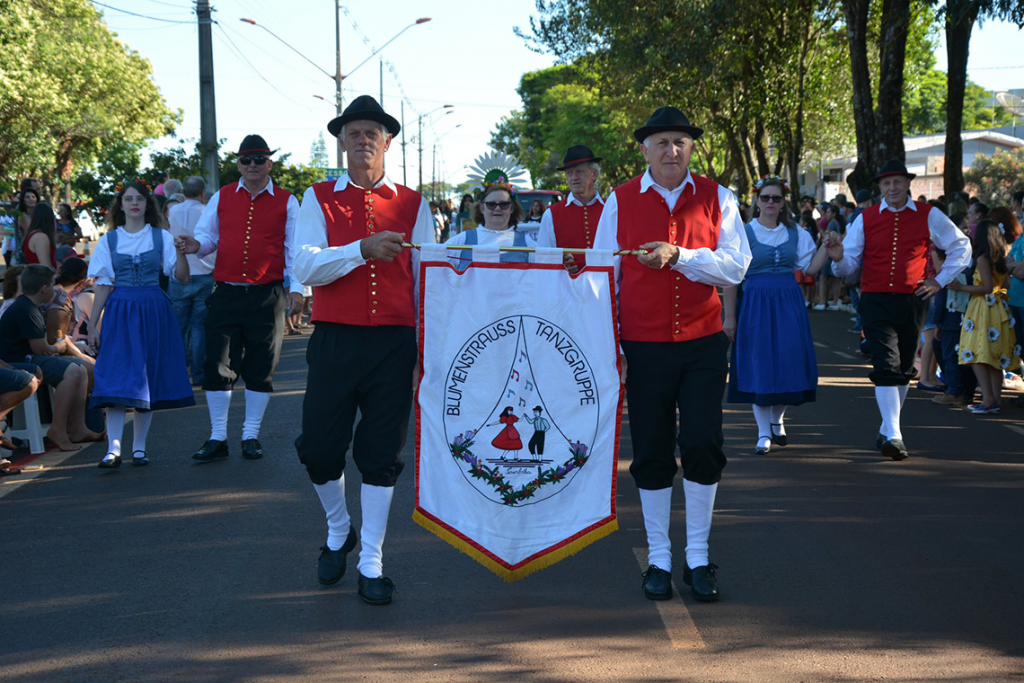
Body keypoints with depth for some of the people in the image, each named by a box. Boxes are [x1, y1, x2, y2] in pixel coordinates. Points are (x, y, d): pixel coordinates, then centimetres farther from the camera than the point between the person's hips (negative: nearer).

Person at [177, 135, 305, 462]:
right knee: (218, 365, 0)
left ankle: (251, 436, 17)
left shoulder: (286, 202, 6)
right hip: (226, 293, 1)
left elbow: (294, 248, 5)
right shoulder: (221, 198, 11)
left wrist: (296, 287, -6)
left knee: (261, 368, 5)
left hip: (267, 296, -1)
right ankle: (217, 438, 9)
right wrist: (196, 245, -11)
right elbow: (208, 236, 12)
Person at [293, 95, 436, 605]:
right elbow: (305, 266, -8)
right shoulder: (319, 199, 5)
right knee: (319, 447, 2)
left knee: (382, 455, 3)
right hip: (334, 340, 0)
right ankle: (339, 532, 31)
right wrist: (362, 249, -22)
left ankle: (371, 565, 13)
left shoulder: (412, 205, 7)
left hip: (394, 343, 0)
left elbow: (426, 280, 8)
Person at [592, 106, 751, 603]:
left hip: (702, 343, 0)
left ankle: (697, 557, 12)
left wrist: (677, 255, -19)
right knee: (651, 453, 5)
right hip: (643, 347, 0)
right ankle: (659, 559, 17)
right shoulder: (620, 202, 3)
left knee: (703, 445, -2)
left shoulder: (716, 199, 4)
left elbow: (735, 266, -6)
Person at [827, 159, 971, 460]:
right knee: (886, 366, -13)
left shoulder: (928, 216, 5)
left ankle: (887, 430, 27)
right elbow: (849, 264, 2)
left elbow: (961, 246, 17)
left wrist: (940, 280, 9)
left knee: (904, 368, 12)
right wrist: (839, 257, -22)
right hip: (876, 301, -2)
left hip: (912, 300, 2)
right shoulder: (865, 219, 3)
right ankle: (893, 436, -15)